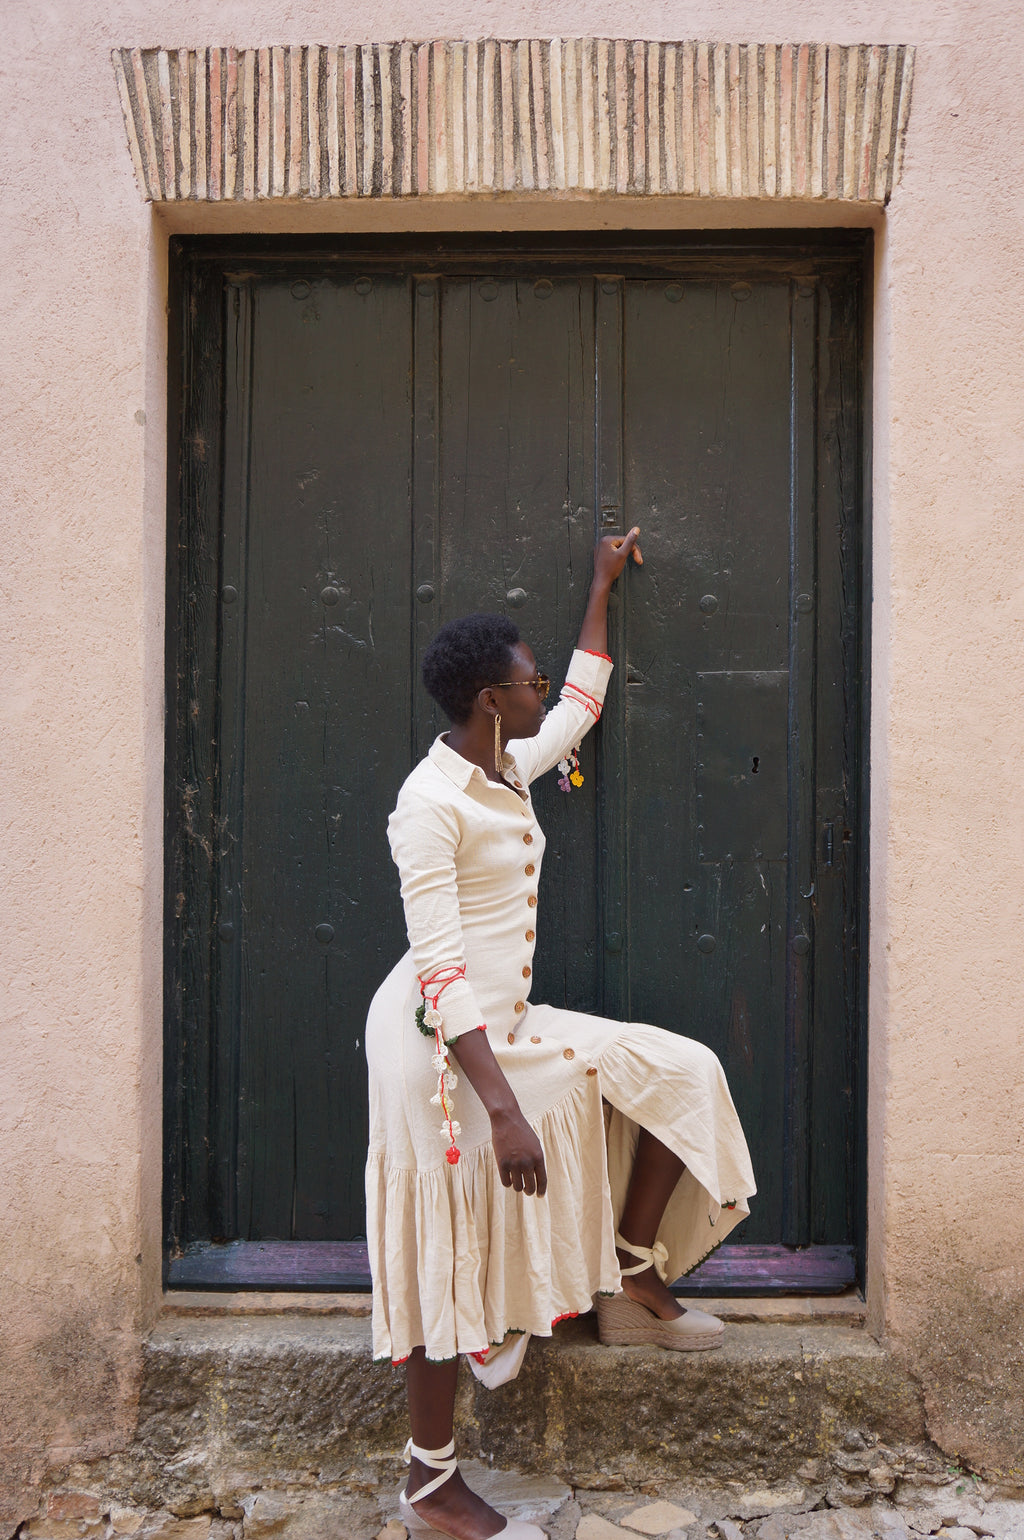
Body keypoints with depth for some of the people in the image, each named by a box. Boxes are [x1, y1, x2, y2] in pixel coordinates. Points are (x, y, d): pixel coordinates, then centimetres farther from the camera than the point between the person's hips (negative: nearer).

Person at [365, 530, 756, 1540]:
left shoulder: (508, 769, 7)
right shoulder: (430, 802, -20)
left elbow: (580, 707, 27)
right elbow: (440, 969, -25)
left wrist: (602, 586, 33)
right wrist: (501, 1106, -29)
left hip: (508, 1028, 9)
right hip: (445, 1042, -9)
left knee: (677, 1076, 8)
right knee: (453, 1249, 1)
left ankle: (634, 1285, 20)